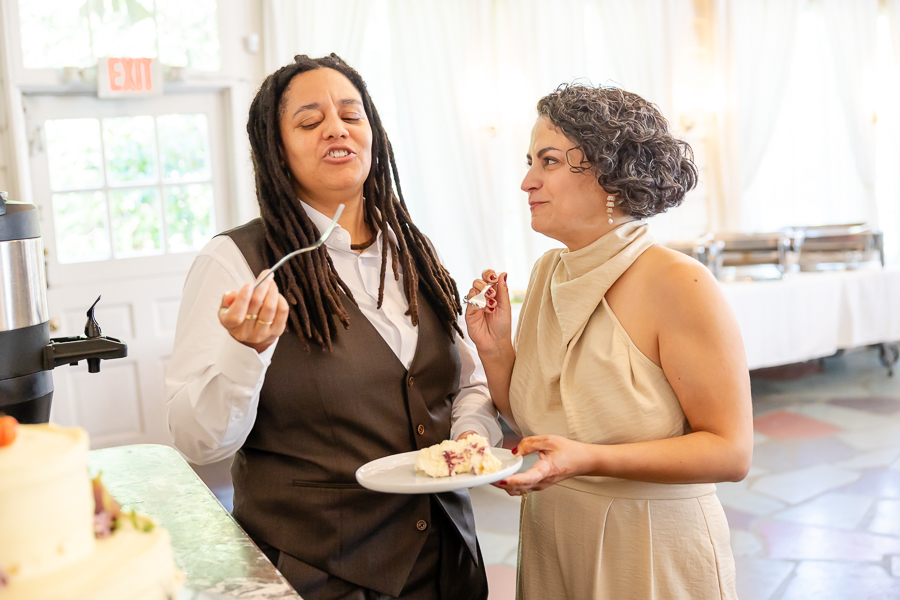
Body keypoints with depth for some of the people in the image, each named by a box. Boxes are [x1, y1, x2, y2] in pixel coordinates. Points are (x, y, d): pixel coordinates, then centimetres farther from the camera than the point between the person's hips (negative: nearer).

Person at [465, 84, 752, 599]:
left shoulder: (678, 282, -20)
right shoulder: (549, 272, -1)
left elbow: (731, 452, -19)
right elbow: (529, 422, 5)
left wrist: (590, 460, -28)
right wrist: (494, 349, -11)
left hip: (654, 558, -5)